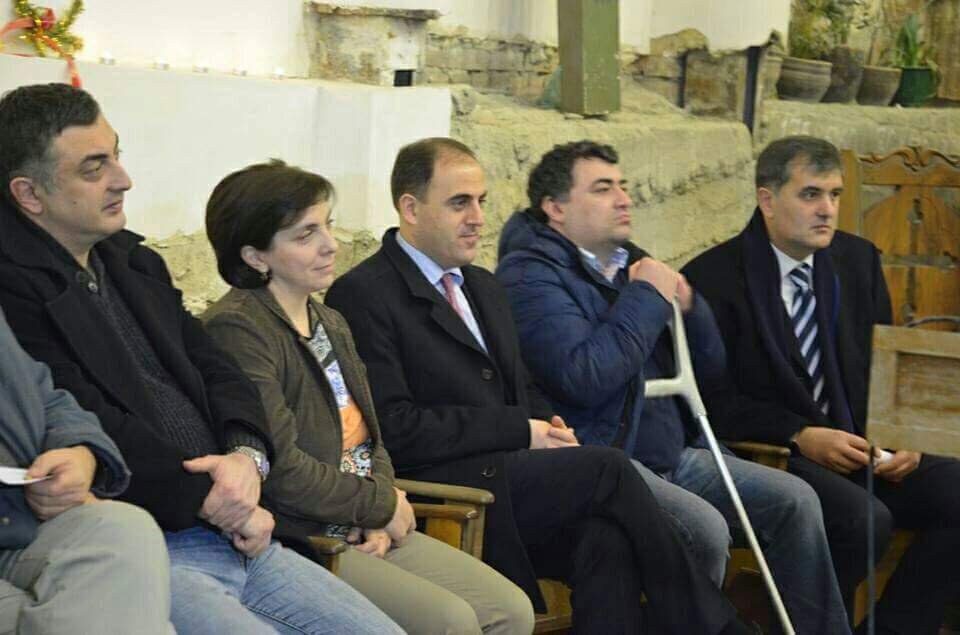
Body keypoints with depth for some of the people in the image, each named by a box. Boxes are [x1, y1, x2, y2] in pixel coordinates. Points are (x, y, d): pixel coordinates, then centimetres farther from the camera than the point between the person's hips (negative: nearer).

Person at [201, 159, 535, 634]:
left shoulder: (331, 324, 18)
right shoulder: (237, 328, -12)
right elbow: (280, 466, -20)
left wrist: (378, 521, -1)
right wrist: (382, 506, -8)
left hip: (367, 532, 9)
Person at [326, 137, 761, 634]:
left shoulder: (482, 286, 23)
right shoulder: (362, 295, -5)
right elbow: (393, 429, -14)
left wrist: (550, 429, 3)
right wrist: (520, 430, -12)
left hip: (506, 476, 7)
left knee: (607, 541, -24)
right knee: (607, 469, -21)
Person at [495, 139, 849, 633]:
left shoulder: (631, 263, 19)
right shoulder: (531, 273, -7)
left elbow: (710, 365, 21)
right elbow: (585, 378, -23)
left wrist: (686, 304, 0)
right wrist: (648, 297, -13)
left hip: (672, 454, 9)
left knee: (795, 500, 0)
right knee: (705, 527, -29)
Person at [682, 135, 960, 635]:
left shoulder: (859, 260, 12)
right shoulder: (713, 278, -6)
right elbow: (715, 401, -9)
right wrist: (801, 437, -19)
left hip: (863, 448, 6)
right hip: (769, 455, -6)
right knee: (864, 519, -32)